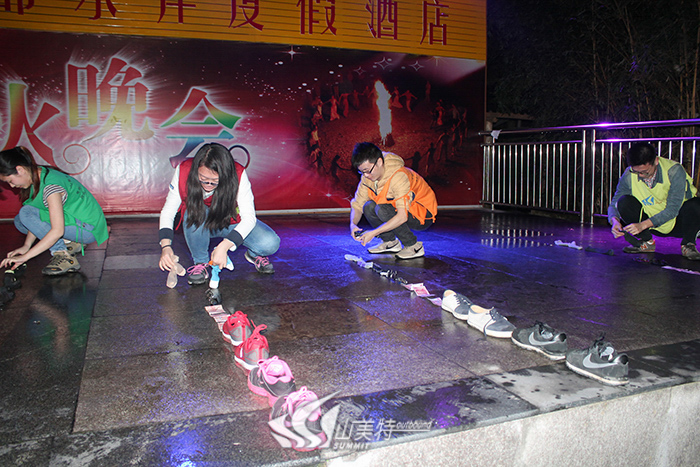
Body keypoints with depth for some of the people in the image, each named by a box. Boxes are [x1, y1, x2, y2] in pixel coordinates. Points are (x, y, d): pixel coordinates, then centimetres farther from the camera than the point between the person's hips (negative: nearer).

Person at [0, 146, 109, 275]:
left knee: (26, 213, -18)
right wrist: (26, 246, -4)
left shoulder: (50, 185, -25)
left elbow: (57, 231, -30)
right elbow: (36, 221, 7)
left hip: (88, 229, -9)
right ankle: (69, 243, 3)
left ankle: (63, 254, -16)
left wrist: (25, 256, -27)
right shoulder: (38, 176, 2)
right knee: (19, 221, 6)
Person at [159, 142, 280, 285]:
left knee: (270, 244, -26)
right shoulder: (184, 171, -25)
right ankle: (200, 262, -12)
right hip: (199, 226, 1)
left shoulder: (238, 175, -29)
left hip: (232, 223, -1)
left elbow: (249, 218, -30)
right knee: (194, 212, -37)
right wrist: (166, 247, -34)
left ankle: (254, 254, 12)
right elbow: (168, 211, -19)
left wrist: (224, 246, -42)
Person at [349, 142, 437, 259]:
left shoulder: (399, 176, -31)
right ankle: (391, 242, 3)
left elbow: (402, 216, -37)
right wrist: (353, 224, -22)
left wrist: (374, 232, -38)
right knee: (368, 207, -15)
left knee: (382, 209, -29)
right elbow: (357, 204, -1)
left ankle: (413, 246, -14)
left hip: (424, 216, -7)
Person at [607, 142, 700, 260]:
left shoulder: (674, 171, -23)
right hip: (654, 226, 2)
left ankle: (688, 243, -5)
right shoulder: (628, 176, -16)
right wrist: (615, 221, -34)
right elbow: (614, 205, -10)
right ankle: (646, 241, 0)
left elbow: (673, 209, -27)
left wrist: (643, 224, -39)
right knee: (624, 202, -23)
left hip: (679, 224, -2)